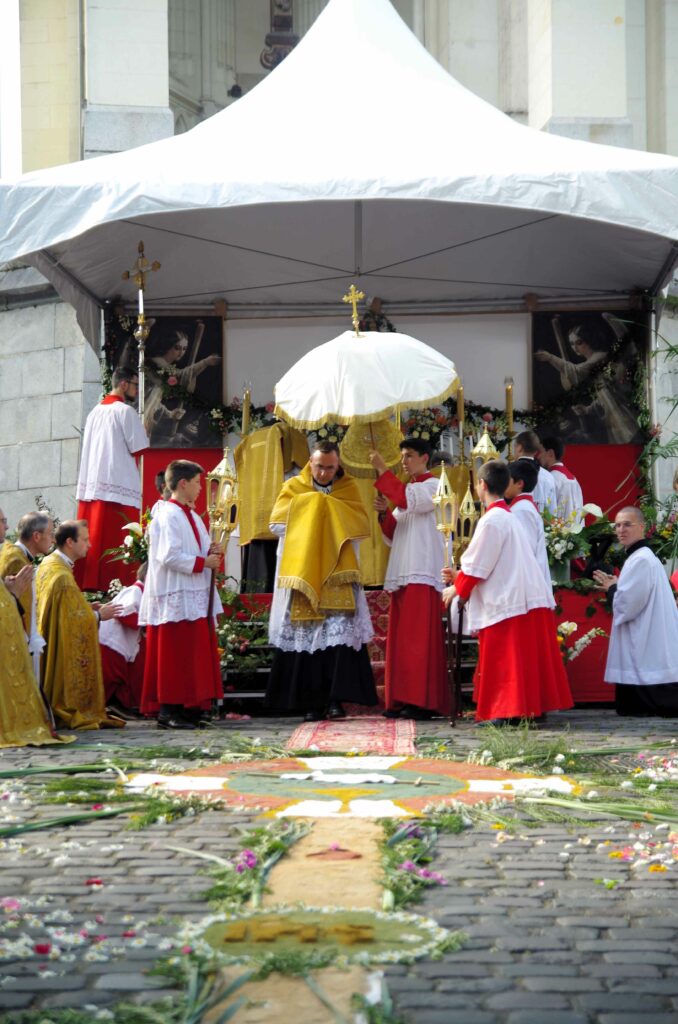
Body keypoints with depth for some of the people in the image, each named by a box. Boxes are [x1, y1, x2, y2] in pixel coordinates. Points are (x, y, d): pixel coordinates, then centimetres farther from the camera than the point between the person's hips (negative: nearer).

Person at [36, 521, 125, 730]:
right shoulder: (62, 575, -24)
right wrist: (99, 615, -6)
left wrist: (86, 608, 11)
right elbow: (74, 618, -21)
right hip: (64, 648, -10)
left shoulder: (48, 563, 7)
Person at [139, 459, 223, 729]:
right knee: (174, 656, -8)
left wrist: (211, 553, 5)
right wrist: (203, 562, -15)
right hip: (176, 598, -10)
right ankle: (168, 711, -5)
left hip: (195, 597, 10)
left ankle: (190, 708, 12)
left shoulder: (191, 516, 18)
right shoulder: (169, 516, -13)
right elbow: (169, 556, -21)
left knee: (195, 655, 9)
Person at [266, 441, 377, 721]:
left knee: (339, 633, -12)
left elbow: (362, 525, -2)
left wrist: (329, 509, -9)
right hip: (301, 575, 0)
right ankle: (311, 703, 0)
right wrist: (310, 508, -8)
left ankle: (335, 698, -10)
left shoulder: (348, 488, 10)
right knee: (304, 637, -3)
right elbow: (277, 523, -3)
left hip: (337, 576, 0)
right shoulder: (294, 488, 9)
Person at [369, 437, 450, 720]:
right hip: (401, 574, 8)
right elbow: (392, 536, 20)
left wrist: (382, 470, -18)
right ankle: (401, 702, 5)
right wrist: (385, 513, 2)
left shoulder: (433, 486, 0)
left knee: (418, 637, -13)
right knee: (400, 639, 4)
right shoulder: (406, 490, 24)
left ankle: (422, 702, -15)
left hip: (422, 574, -8)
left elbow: (407, 501, -21)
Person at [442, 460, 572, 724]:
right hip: (532, 597, 9)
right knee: (529, 659, 11)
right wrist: (460, 576, 22)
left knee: (506, 660, -5)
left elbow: (478, 564, -12)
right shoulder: (509, 516, 18)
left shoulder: (491, 520, -13)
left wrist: (457, 588, 2)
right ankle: (534, 707, 14)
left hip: (508, 601, -9)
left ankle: (510, 712, -5)